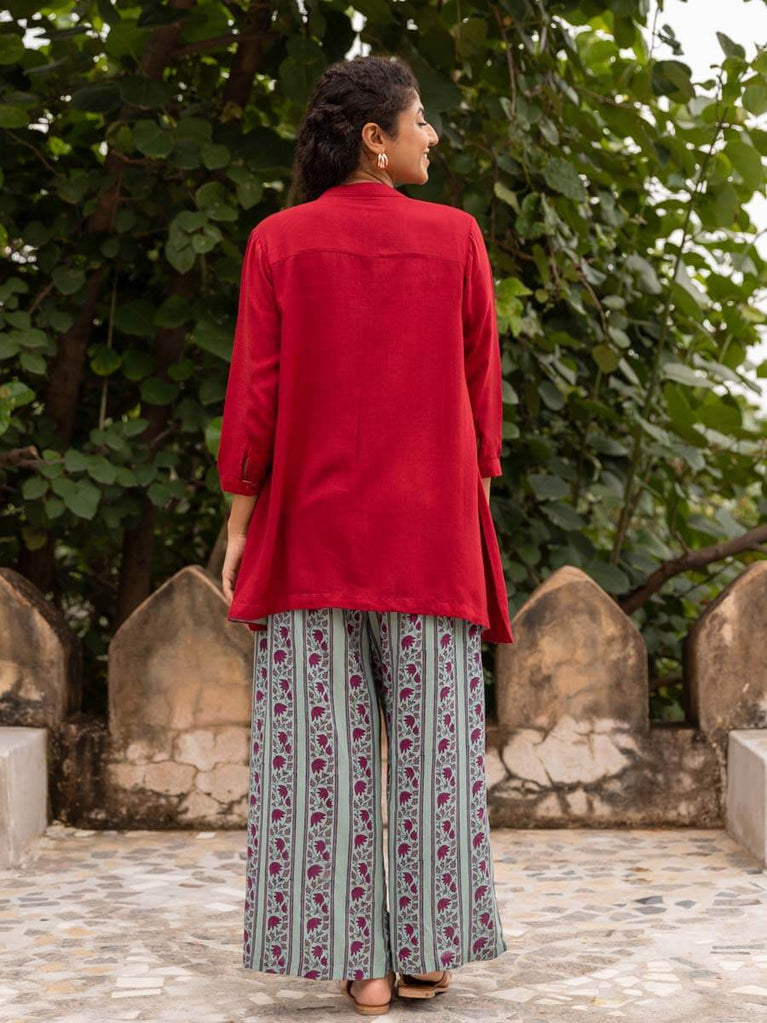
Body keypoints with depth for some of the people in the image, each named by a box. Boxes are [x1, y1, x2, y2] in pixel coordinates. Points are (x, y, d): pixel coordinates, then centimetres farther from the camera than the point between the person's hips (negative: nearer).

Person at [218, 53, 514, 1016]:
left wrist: (237, 528, 1)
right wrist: (476, 518, 9)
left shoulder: (278, 241, -1)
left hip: (313, 521, 0)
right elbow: (479, 390, 2)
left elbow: (253, 394, -4)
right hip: (427, 522, 0)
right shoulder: (454, 236, -1)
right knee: (430, 730, 7)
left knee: (326, 739, 2)